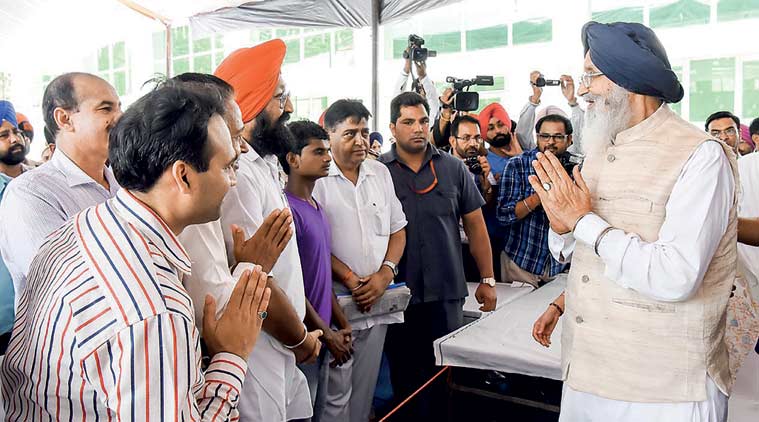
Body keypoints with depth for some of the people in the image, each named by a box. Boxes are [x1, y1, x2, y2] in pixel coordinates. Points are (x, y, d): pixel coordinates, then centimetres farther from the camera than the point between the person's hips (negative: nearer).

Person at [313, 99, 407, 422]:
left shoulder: (380, 173, 10)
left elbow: (397, 230, 11)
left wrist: (385, 273, -4)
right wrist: (350, 280, -14)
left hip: (377, 299, 6)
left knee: (365, 389, 16)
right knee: (336, 393, 2)